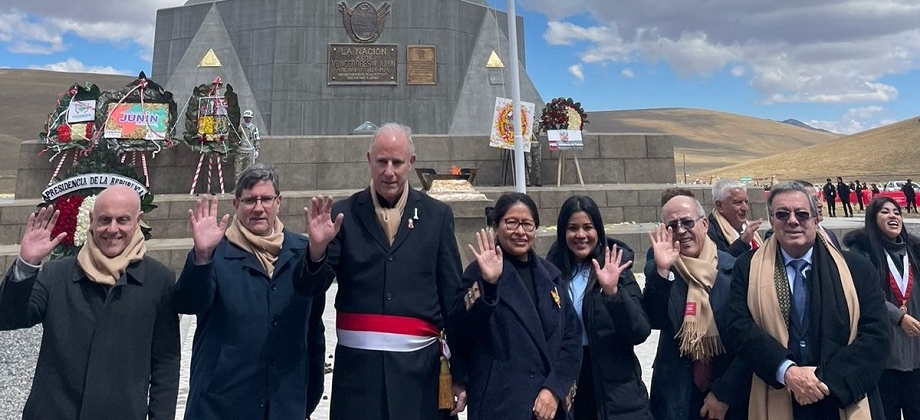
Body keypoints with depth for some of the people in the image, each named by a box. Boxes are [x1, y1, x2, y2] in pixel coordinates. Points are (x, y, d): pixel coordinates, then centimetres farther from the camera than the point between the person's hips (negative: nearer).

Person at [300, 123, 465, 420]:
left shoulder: (437, 215, 3)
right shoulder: (344, 214, 3)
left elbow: (452, 297, 3)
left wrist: (460, 371, 3)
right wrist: (317, 247, -21)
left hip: (418, 363, 0)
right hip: (358, 362, 0)